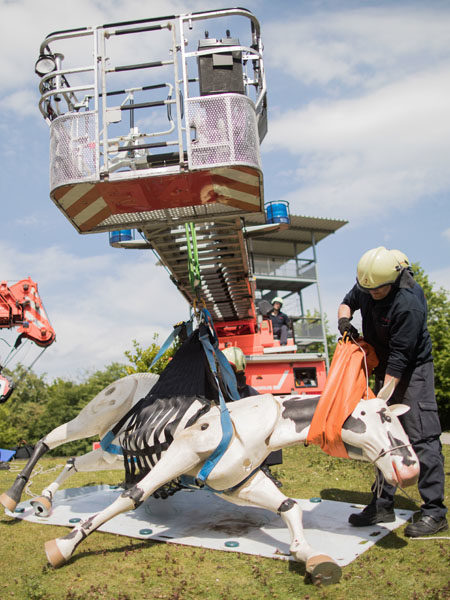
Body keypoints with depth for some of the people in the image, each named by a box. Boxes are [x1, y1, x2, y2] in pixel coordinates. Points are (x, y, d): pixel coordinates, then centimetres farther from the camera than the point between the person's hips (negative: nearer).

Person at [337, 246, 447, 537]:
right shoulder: (366, 285, -7)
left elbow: (400, 356, -29)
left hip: (413, 369, -7)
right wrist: (344, 319, -9)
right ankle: (383, 505, 18)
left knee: (422, 437, -10)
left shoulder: (409, 303, -30)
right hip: (385, 370, 8)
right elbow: (348, 302, 15)